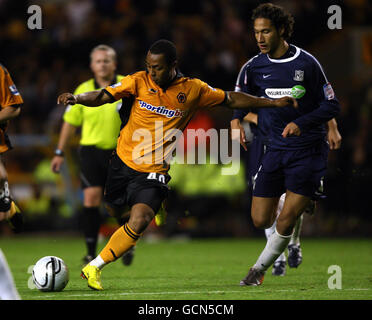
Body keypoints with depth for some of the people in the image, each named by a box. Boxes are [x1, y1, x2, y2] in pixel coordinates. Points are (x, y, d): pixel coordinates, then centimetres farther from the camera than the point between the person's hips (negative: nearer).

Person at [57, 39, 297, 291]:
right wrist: (76, 98, -29)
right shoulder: (139, 82, -5)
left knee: (139, 222, -21)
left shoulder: (193, 89, -3)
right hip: (123, 163, 2)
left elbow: (230, 99, 7)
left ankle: (94, 268, -14)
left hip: (154, 173, -2)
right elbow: (103, 97, -10)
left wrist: (272, 103, 6)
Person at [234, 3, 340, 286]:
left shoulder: (307, 63, -10)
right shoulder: (255, 67, 2)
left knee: (285, 223, -11)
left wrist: (302, 123, -20)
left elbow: (332, 105, -6)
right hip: (276, 149, 4)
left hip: (308, 150, -4)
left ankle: (260, 267, 10)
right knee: (261, 221, -1)